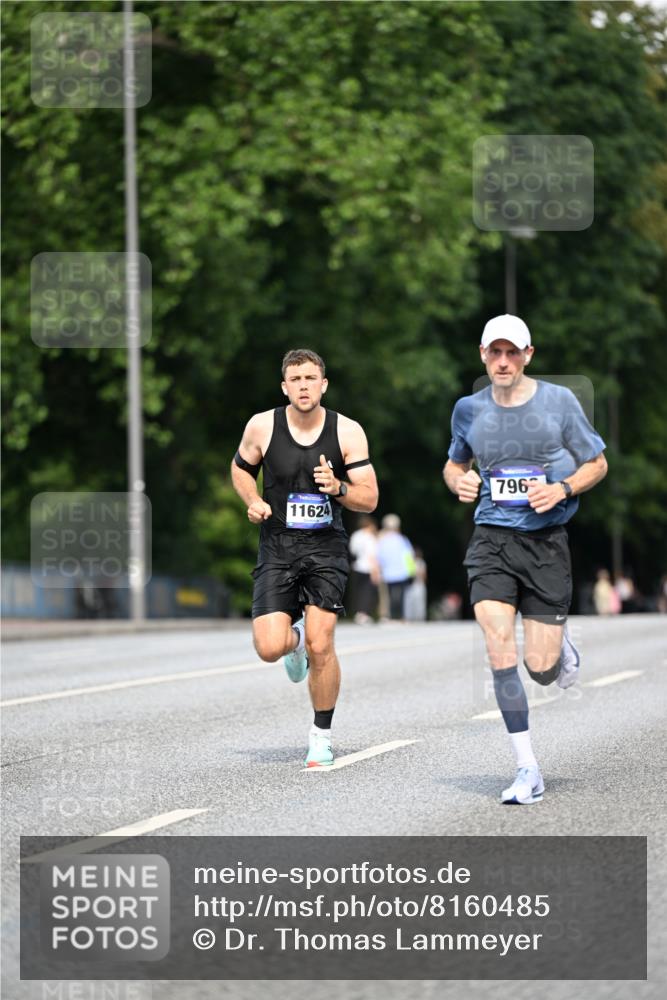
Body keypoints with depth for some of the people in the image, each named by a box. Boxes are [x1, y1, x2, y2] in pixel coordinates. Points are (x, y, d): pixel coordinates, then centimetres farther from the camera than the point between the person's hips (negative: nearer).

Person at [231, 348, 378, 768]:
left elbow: (370, 499, -3)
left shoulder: (348, 431, -5)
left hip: (326, 546, -1)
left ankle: (322, 736, 8)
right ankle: (294, 637, 29)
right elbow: (241, 468, 15)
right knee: (269, 648, -11)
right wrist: (254, 501, -4)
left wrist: (338, 488, -24)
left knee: (321, 645, -12)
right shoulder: (262, 426, -4)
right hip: (277, 547, 1)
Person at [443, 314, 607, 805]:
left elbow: (597, 464, 6)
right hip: (491, 540, 1)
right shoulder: (469, 409, 5)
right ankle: (528, 769, -5)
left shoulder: (558, 400, -2)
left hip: (546, 541, -1)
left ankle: (560, 640, 36)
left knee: (540, 668, -4)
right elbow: (454, 464, 23)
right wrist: (458, 481, -1)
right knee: (500, 650, -15)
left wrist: (563, 489, -13)